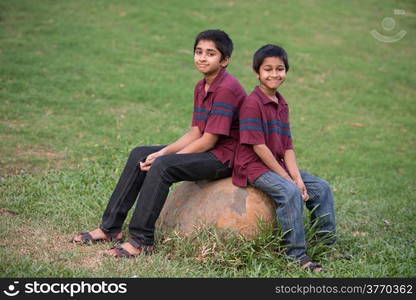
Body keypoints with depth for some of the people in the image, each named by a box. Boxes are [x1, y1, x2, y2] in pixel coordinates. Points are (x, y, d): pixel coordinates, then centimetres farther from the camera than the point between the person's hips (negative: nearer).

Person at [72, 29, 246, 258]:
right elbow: (195, 133, 8)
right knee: (140, 155, 3)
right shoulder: (201, 87, 11)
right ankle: (110, 228, 5)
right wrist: (164, 152, -8)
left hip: (224, 157, -10)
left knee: (162, 166, -29)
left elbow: (209, 140, -21)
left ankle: (142, 241, -22)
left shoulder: (227, 89, -19)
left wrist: (163, 157, -16)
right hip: (206, 150, 10)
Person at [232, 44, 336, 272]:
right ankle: (296, 254, -24)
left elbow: (287, 146, 8)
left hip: (278, 165, 9)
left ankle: (327, 245, 14)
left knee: (321, 188, 2)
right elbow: (259, 147, -19)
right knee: (290, 192, -30)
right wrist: (287, 178, -17)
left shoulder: (282, 104, 13)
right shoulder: (252, 103, -14)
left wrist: (296, 176, -7)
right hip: (254, 167, -9)